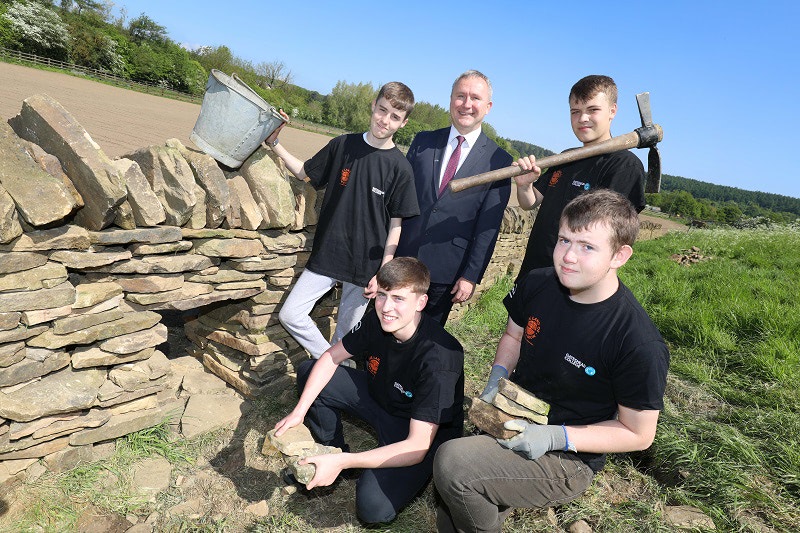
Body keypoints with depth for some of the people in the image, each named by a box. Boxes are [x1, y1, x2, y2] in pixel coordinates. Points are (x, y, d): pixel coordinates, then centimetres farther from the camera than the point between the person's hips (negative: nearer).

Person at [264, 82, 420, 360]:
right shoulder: (342, 145, 0)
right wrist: (274, 143, 3)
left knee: (346, 335, 10)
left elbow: (396, 224, -5)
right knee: (290, 315, -1)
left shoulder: (400, 167, -8)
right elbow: (305, 172, 14)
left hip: (365, 265, -3)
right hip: (326, 254, 3)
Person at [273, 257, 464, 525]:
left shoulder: (439, 357, -35)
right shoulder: (377, 321, -16)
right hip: (379, 397, 6)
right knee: (308, 371, -3)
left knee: (373, 508, -29)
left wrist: (342, 463, -38)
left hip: (427, 433, -6)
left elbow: (418, 446, -34)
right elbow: (331, 357, -2)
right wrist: (299, 411, -13)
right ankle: (333, 452, 12)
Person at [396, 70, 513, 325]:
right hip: (402, 260, 2)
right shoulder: (423, 141, 4)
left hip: (446, 272, -2)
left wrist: (471, 276, -7)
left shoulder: (499, 161, -4)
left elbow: (489, 225, -5)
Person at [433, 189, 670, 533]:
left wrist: (555, 436, -21)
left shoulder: (641, 346, -23)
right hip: (511, 427, 5)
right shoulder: (536, 285, -7)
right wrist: (497, 378, -6)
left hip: (567, 460, -5)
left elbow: (639, 434, -11)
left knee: (451, 463, -26)